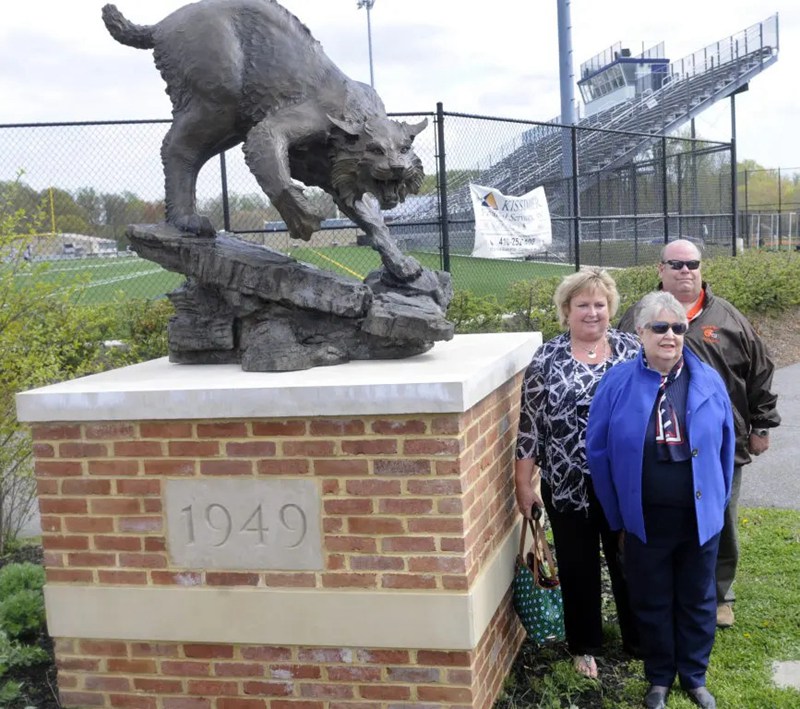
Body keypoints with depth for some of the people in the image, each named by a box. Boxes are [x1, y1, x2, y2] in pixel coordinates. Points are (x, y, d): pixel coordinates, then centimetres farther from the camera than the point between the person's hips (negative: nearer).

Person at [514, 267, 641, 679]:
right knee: (578, 568, 13)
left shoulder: (633, 351, 2)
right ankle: (584, 646, 31)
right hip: (568, 487, -1)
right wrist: (524, 483, -3)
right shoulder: (545, 360, -4)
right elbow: (530, 425, -2)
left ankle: (639, 640, 34)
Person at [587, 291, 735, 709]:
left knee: (697, 601, 17)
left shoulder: (709, 382, -4)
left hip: (699, 517, 2)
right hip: (645, 520, -1)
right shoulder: (617, 384, -9)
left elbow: (724, 448, 5)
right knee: (652, 603, 14)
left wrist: (719, 504, 6)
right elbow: (599, 453, -4)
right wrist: (617, 518, -1)